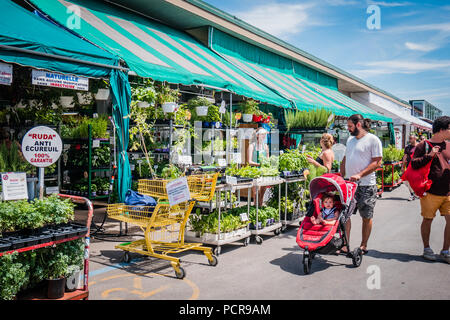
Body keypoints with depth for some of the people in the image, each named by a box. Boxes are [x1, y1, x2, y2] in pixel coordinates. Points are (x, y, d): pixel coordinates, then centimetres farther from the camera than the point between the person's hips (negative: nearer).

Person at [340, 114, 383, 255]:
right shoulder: (350, 140, 14)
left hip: (366, 185, -6)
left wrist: (360, 175, -21)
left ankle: (363, 246, 17)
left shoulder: (373, 140, -7)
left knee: (366, 217, 4)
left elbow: (377, 162, -12)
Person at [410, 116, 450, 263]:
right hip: (431, 192, -5)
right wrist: (429, 155, -18)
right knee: (428, 219, 6)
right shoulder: (424, 145, -3)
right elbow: (413, 164, -9)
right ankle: (426, 248, 24)